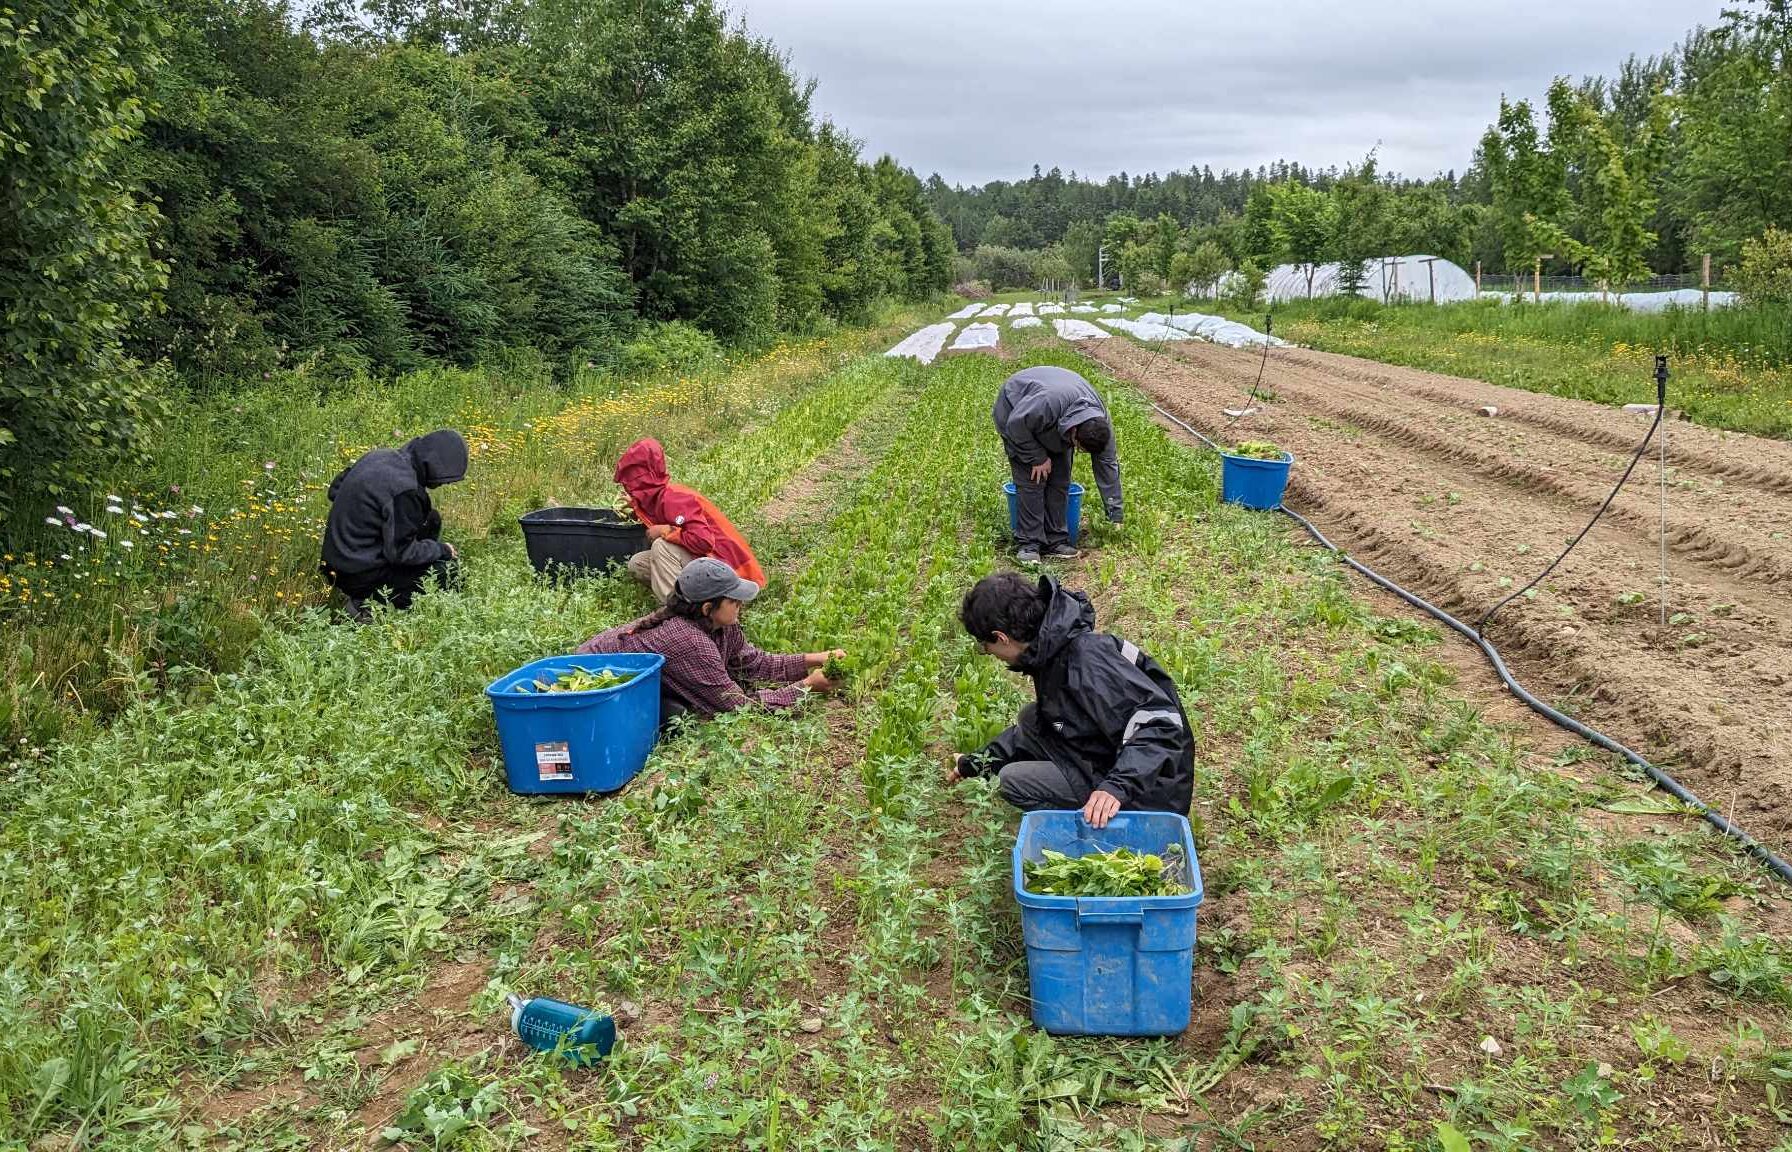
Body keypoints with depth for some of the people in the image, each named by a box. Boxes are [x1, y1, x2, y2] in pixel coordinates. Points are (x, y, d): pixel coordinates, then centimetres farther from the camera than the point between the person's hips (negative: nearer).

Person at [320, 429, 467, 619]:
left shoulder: (380, 455, 0)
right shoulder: (404, 490, -27)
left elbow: (335, 489, 14)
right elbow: (400, 552, -21)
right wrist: (441, 549, -7)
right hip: (360, 577, -9)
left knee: (431, 518, 14)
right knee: (449, 571, -6)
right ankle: (370, 603, -7)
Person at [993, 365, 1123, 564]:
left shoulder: (1100, 422, -23)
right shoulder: (1049, 402, -45)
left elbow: (1108, 465, -14)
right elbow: (1016, 424, -31)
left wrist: (1115, 515, -10)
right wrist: (1038, 458, -24)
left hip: (1056, 425, 5)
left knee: (1060, 481, -4)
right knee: (1032, 480, -15)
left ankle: (1055, 541, 3)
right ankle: (1029, 543, -11)